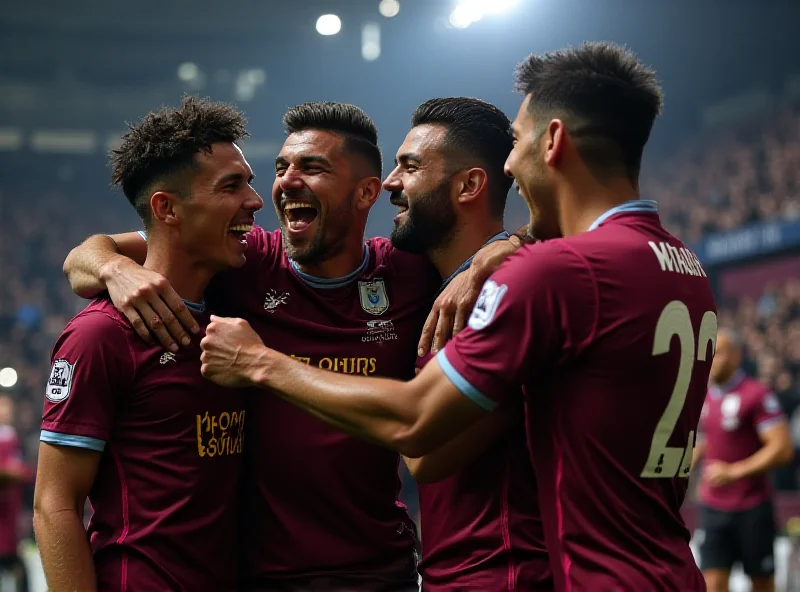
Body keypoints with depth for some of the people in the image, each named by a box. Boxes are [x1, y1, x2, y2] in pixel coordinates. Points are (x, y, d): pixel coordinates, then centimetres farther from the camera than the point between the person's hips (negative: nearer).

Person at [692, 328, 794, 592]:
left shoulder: (757, 394, -12)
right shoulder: (705, 398, 8)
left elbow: (783, 449, -18)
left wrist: (734, 471, -20)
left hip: (752, 508, -5)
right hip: (713, 508, 5)